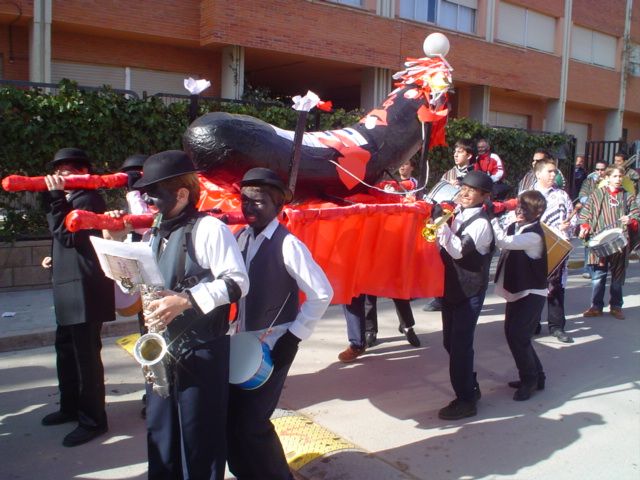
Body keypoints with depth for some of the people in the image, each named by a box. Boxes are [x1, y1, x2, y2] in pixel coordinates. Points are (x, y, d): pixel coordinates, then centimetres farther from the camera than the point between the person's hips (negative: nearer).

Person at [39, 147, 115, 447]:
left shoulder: (88, 200, -13)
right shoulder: (72, 199, 19)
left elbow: (67, 235, -23)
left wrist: (56, 197, -22)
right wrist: (56, 259, 12)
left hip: (84, 289, -11)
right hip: (70, 288, 11)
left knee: (86, 354, -5)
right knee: (66, 348, 21)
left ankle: (92, 420, 6)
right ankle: (71, 407, 36)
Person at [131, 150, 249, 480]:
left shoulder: (208, 228, -12)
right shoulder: (157, 233, 14)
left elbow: (238, 282, -18)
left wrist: (187, 300, -24)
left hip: (201, 350, -8)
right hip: (162, 348, 8)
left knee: (199, 435, 5)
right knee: (161, 432, 18)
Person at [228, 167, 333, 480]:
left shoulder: (287, 244, -16)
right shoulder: (240, 239, 3)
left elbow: (322, 293, -17)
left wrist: (293, 337, -14)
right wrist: (236, 328, -1)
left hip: (274, 344, -6)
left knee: (251, 421, -3)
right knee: (230, 415, 10)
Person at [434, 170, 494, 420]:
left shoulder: (481, 222, -15)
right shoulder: (457, 215, 9)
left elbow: (459, 250, -27)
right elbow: (445, 247, 18)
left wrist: (441, 224, -33)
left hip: (469, 292, -8)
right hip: (451, 287, 8)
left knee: (460, 345, -4)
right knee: (451, 342, 16)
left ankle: (466, 401, 10)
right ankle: (470, 387, 33)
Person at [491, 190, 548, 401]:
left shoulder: (534, 234, -21)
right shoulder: (514, 227, 5)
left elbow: (504, 242, -32)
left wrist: (492, 218, -25)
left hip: (531, 293, -9)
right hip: (516, 290, 9)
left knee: (518, 336, -10)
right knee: (513, 334, 13)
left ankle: (530, 379, 10)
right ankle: (535, 376, 28)